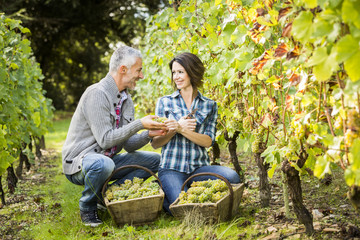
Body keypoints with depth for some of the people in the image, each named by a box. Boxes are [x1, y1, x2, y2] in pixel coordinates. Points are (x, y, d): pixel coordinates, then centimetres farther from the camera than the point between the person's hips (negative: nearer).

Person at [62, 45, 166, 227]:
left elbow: (128, 144, 5)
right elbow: (105, 139, -25)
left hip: (106, 159, 9)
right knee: (103, 164, -41)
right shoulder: (97, 94, -20)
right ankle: (87, 207, -11)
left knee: (154, 160, 2)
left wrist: (149, 134, -14)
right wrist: (140, 124, -25)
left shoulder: (126, 99, 7)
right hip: (78, 162, -8)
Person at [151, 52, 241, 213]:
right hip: (172, 168, -2)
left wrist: (181, 129, -16)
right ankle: (165, 194, 6)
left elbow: (208, 141, -2)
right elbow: (155, 143, 4)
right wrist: (175, 129, -14)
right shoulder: (165, 102, 9)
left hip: (199, 168, 2)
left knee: (232, 177, -28)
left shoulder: (209, 105, 11)